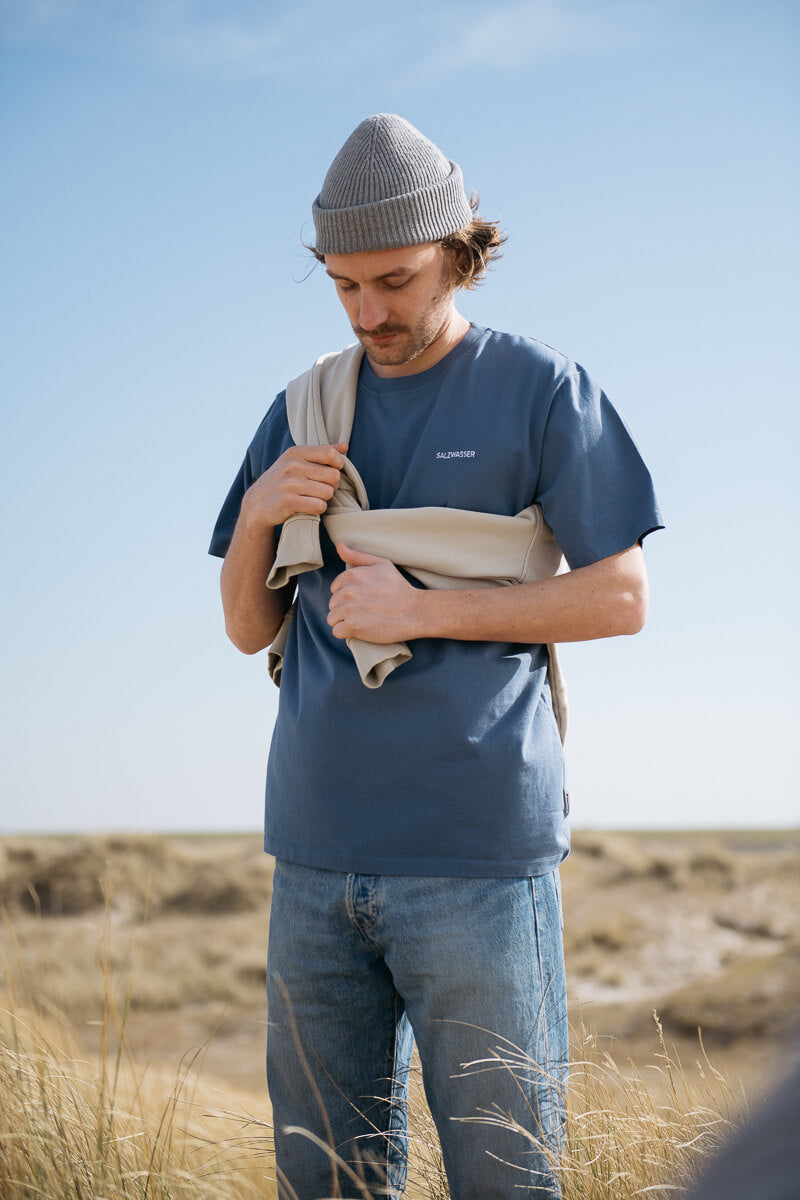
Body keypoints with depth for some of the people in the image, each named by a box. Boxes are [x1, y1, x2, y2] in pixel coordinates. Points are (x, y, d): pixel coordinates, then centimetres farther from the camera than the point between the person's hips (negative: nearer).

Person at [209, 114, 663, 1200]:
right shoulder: (306, 408, 15)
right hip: (316, 854, 5)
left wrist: (422, 609, -10)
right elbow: (249, 629, 17)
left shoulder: (541, 390, 2)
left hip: (477, 855, -4)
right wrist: (258, 515, -3)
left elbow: (621, 598, -3)